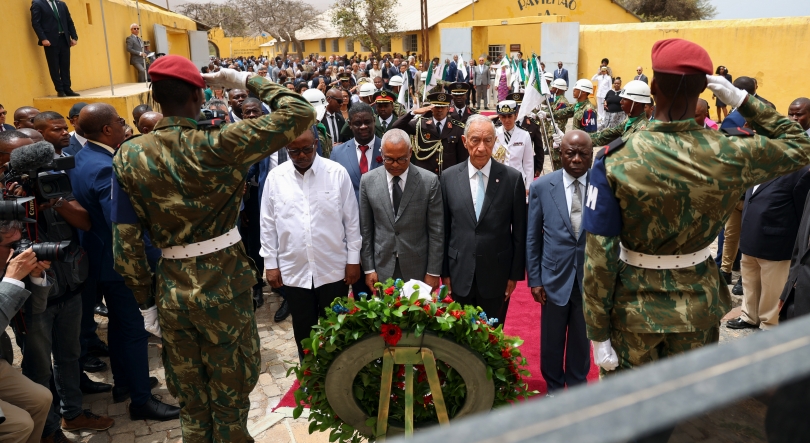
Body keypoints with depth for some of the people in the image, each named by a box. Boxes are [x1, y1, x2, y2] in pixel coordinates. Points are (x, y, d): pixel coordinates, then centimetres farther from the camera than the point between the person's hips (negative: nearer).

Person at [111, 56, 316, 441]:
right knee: (230, 399, 17)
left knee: (190, 402, 22)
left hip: (171, 292, 4)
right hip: (225, 288, -3)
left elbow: (126, 242, -4)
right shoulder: (220, 145, -17)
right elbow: (300, 113, -14)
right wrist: (246, 81, -3)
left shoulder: (129, 156, -5)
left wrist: (146, 302, 6)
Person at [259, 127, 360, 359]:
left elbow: (351, 219, -2)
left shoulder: (337, 173, -6)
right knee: (303, 331, 16)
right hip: (293, 271, 2)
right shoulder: (275, 177, -2)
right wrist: (270, 263, 3)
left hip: (333, 269, -1)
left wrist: (353, 259, -2)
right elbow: (268, 224, 4)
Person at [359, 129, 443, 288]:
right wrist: (368, 269, 1)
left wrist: (433, 272, -5)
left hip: (418, 268, -1)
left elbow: (436, 230, -5)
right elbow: (365, 229, 2)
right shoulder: (368, 181, -3)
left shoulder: (429, 181, -9)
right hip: (382, 267, 1)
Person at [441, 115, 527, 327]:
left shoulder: (512, 178, -6)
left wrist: (515, 274, -1)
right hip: (460, 275, 1)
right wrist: (445, 272, 3)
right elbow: (444, 229, 2)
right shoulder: (449, 177, -1)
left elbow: (519, 231, -1)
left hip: (497, 275, -1)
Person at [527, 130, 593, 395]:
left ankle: (577, 387, 38)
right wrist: (534, 279, -1)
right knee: (551, 341, 15)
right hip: (555, 276, 0)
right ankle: (553, 388, 37)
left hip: (591, 277, 0)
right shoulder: (541, 187, -5)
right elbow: (532, 237, 0)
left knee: (581, 339, 17)